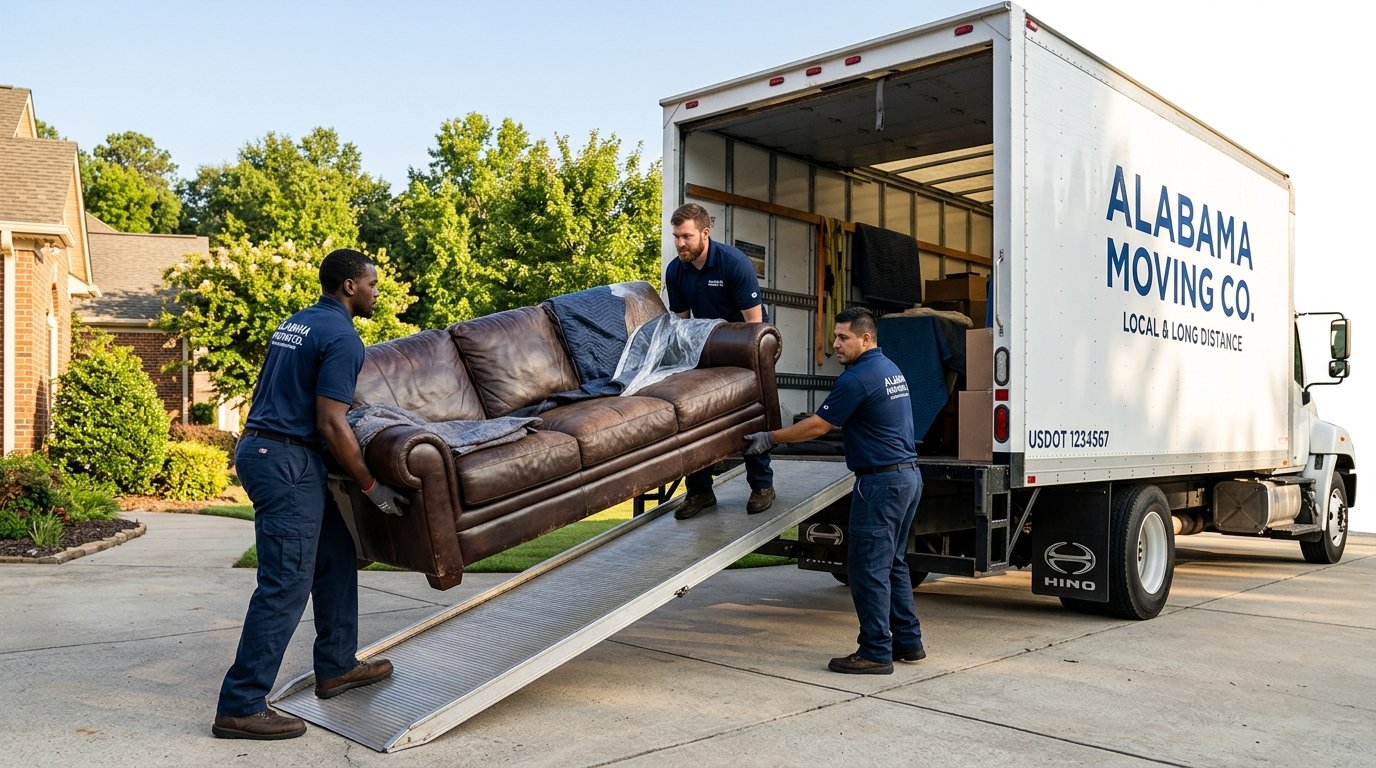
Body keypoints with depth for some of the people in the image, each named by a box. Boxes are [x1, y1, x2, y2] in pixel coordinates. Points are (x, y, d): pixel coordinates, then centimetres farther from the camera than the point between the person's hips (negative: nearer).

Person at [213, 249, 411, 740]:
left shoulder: (295, 323, 16)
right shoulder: (342, 337, -13)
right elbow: (331, 424, -18)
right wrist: (371, 486, -11)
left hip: (260, 447, 10)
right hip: (288, 462, -10)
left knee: (336, 556, 18)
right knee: (286, 585, -7)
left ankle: (336, 667, 27)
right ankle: (240, 706, -2)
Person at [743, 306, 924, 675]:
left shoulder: (857, 378, -15)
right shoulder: (890, 369, 15)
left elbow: (818, 426, -12)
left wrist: (770, 438, -4)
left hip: (881, 481, -10)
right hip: (908, 475, 10)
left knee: (868, 568, -4)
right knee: (893, 564, 17)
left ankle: (876, 652, 0)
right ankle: (908, 641, 23)